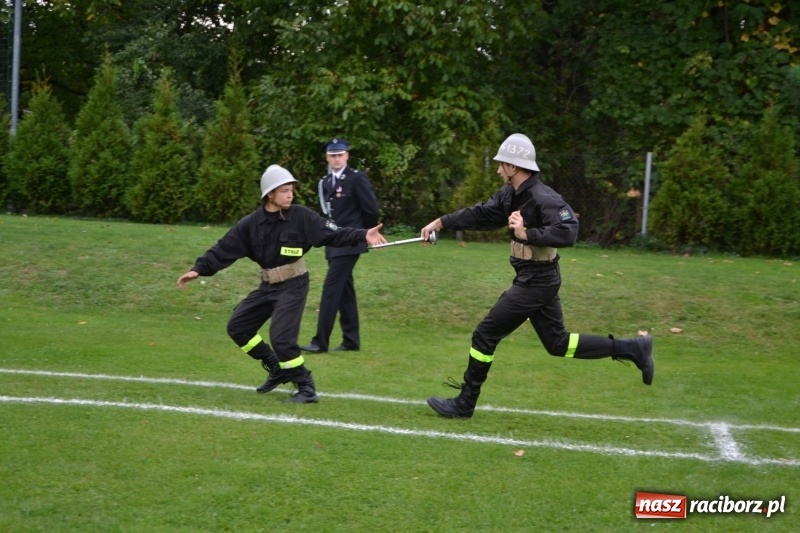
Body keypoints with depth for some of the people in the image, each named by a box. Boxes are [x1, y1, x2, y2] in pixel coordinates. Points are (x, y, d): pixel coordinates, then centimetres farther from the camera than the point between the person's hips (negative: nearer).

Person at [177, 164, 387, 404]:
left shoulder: (301, 216, -13)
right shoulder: (251, 223, -4)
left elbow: (334, 234, -19)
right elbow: (224, 249, -3)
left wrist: (362, 236, -34)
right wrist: (198, 269, -12)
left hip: (293, 285, -6)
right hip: (268, 286, 6)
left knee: (281, 338, -17)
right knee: (237, 327, 10)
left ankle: (307, 389, -2)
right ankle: (278, 369, 23)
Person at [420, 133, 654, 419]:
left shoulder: (543, 199, -22)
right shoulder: (510, 194, 6)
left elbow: (568, 232, -33)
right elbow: (482, 214, 14)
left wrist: (527, 233, -37)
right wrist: (442, 222, 8)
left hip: (536, 281, -10)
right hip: (532, 279, 10)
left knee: (485, 334, -2)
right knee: (558, 343, 17)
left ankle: (464, 404, 10)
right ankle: (632, 349, 20)